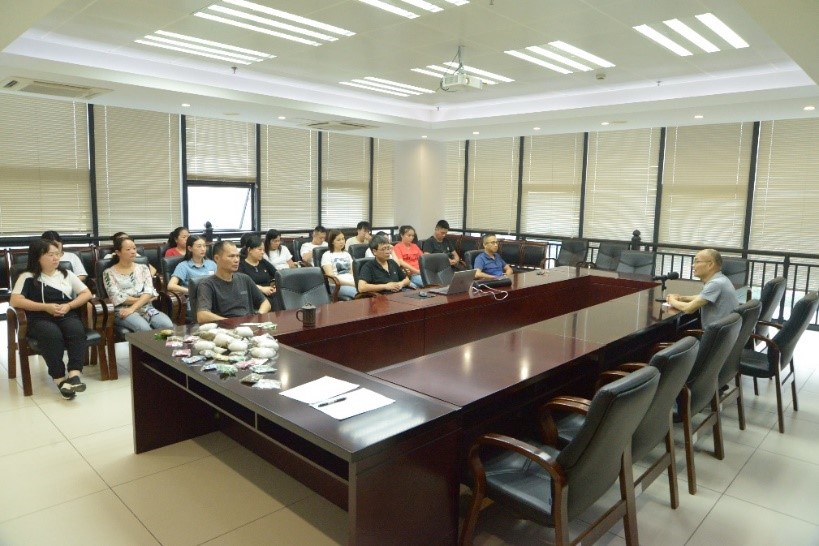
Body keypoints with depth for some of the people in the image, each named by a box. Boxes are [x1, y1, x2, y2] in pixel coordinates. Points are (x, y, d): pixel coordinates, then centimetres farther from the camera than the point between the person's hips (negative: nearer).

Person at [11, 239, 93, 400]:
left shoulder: (66, 274, 19)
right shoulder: (28, 277, 9)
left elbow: (86, 293, 14)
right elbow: (15, 301, -3)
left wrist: (68, 306, -4)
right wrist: (46, 307, -12)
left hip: (67, 316, 3)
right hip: (41, 319, -2)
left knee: (76, 330, -33)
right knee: (52, 334, -37)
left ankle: (74, 374, -43)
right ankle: (60, 379, -37)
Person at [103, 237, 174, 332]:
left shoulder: (143, 268, 15)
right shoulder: (109, 273, 7)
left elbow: (149, 291, 1)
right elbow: (117, 298, -5)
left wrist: (132, 308, -14)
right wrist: (143, 299, -5)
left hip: (147, 309, 3)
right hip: (124, 311, -3)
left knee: (168, 326, -28)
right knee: (145, 329, -35)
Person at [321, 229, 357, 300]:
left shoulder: (347, 254, 25)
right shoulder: (327, 255, 5)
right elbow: (331, 276, -5)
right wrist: (350, 283, -15)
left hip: (352, 283, 6)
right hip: (338, 285, -6)